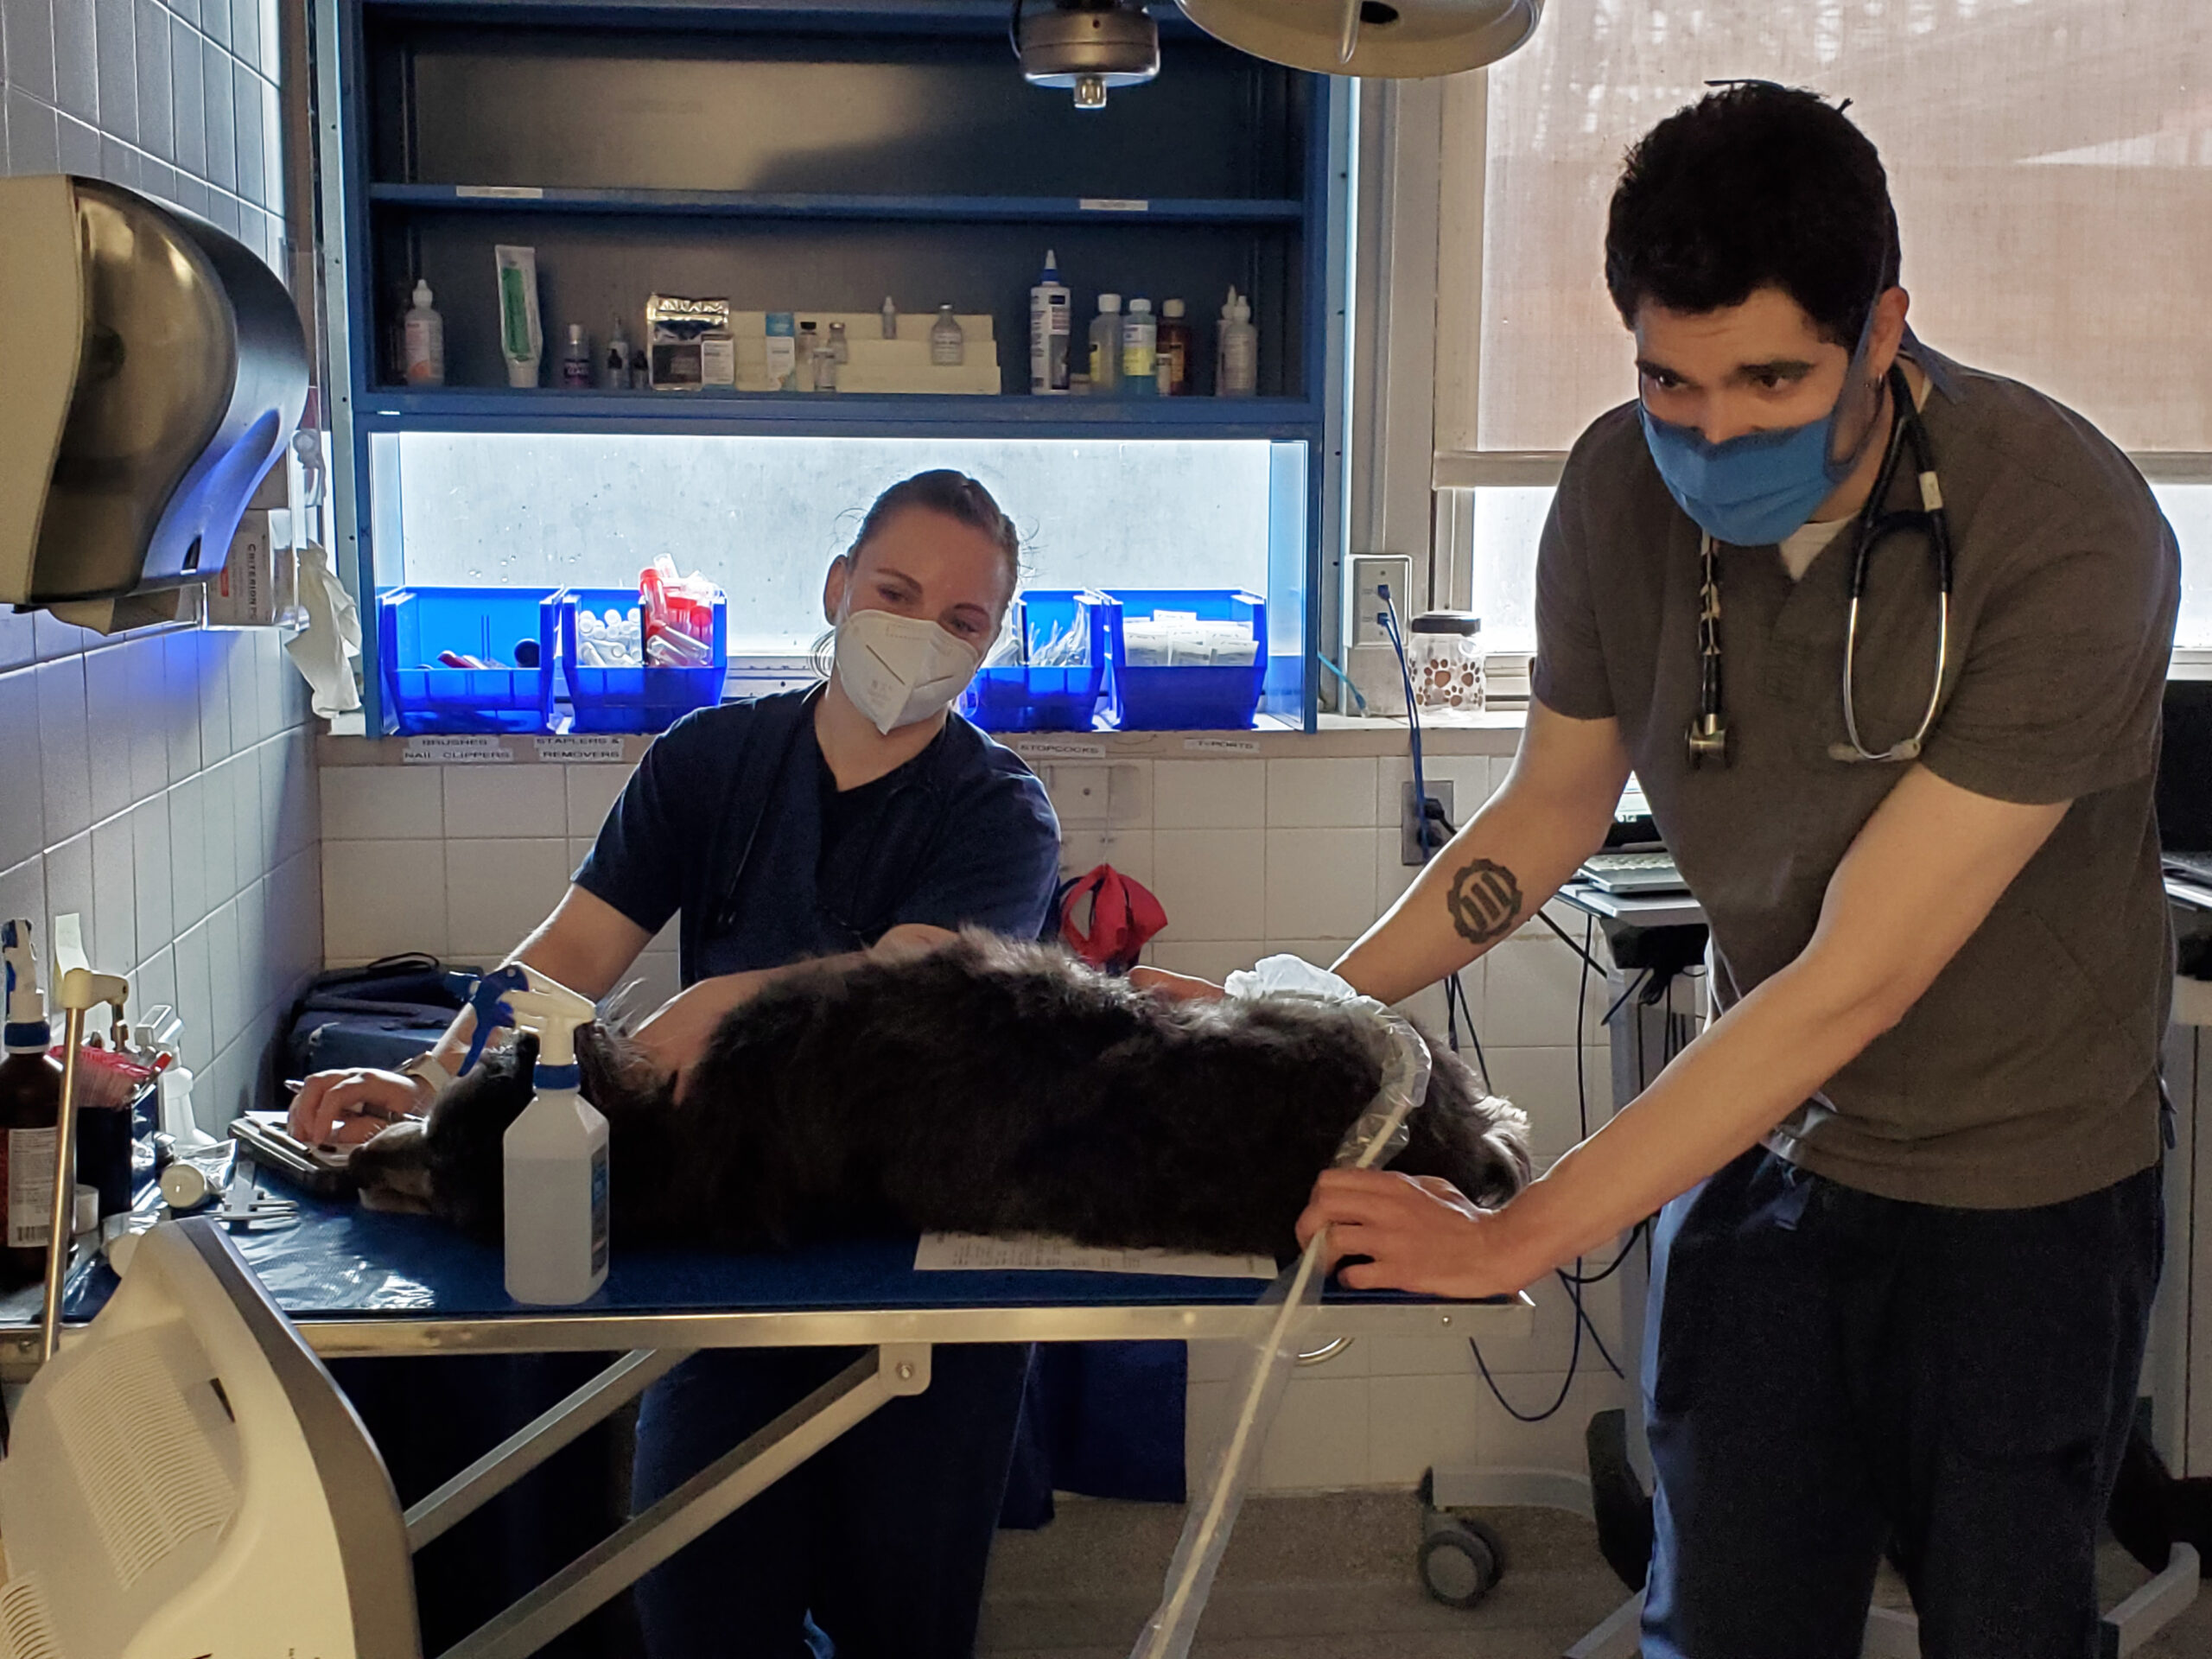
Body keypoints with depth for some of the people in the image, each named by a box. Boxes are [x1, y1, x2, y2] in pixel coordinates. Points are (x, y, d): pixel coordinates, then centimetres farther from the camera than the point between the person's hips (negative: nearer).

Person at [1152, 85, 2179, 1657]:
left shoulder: (2069, 534, -27)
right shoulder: (1625, 490, -11)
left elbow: (1854, 980, -29)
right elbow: (1556, 804, 6)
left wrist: (1525, 1233, -28)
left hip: (2018, 1179, -3)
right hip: (1764, 1133, 4)